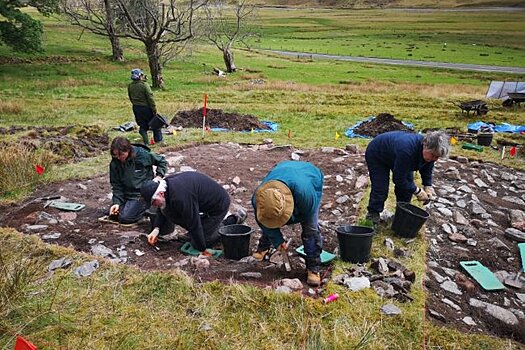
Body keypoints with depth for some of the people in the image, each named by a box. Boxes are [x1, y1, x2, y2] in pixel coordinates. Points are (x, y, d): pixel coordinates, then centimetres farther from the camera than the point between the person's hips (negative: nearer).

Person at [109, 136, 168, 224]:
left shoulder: (142, 154, -17)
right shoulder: (114, 163, -7)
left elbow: (162, 161, -1)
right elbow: (116, 185, -1)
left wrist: (159, 176, -12)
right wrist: (116, 202, -11)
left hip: (142, 194, -6)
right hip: (126, 194, 6)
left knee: (125, 218, -17)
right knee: (113, 214, 0)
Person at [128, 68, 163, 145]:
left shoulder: (130, 86, 1)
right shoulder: (144, 85, -19)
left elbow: (130, 98, 13)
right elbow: (150, 98, -19)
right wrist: (154, 109, -14)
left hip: (136, 108, 6)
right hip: (146, 107, -6)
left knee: (142, 125, 13)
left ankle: (146, 142, 14)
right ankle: (158, 139, 24)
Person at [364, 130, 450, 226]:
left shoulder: (430, 152, -21)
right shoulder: (407, 149, -46)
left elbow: (427, 170, -1)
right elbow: (399, 178, -35)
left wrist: (428, 187, -14)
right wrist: (417, 191, -28)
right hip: (376, 155, -7)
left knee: (407, 187, 0)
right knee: (380, 189, -13)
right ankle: (372, 216, 5)